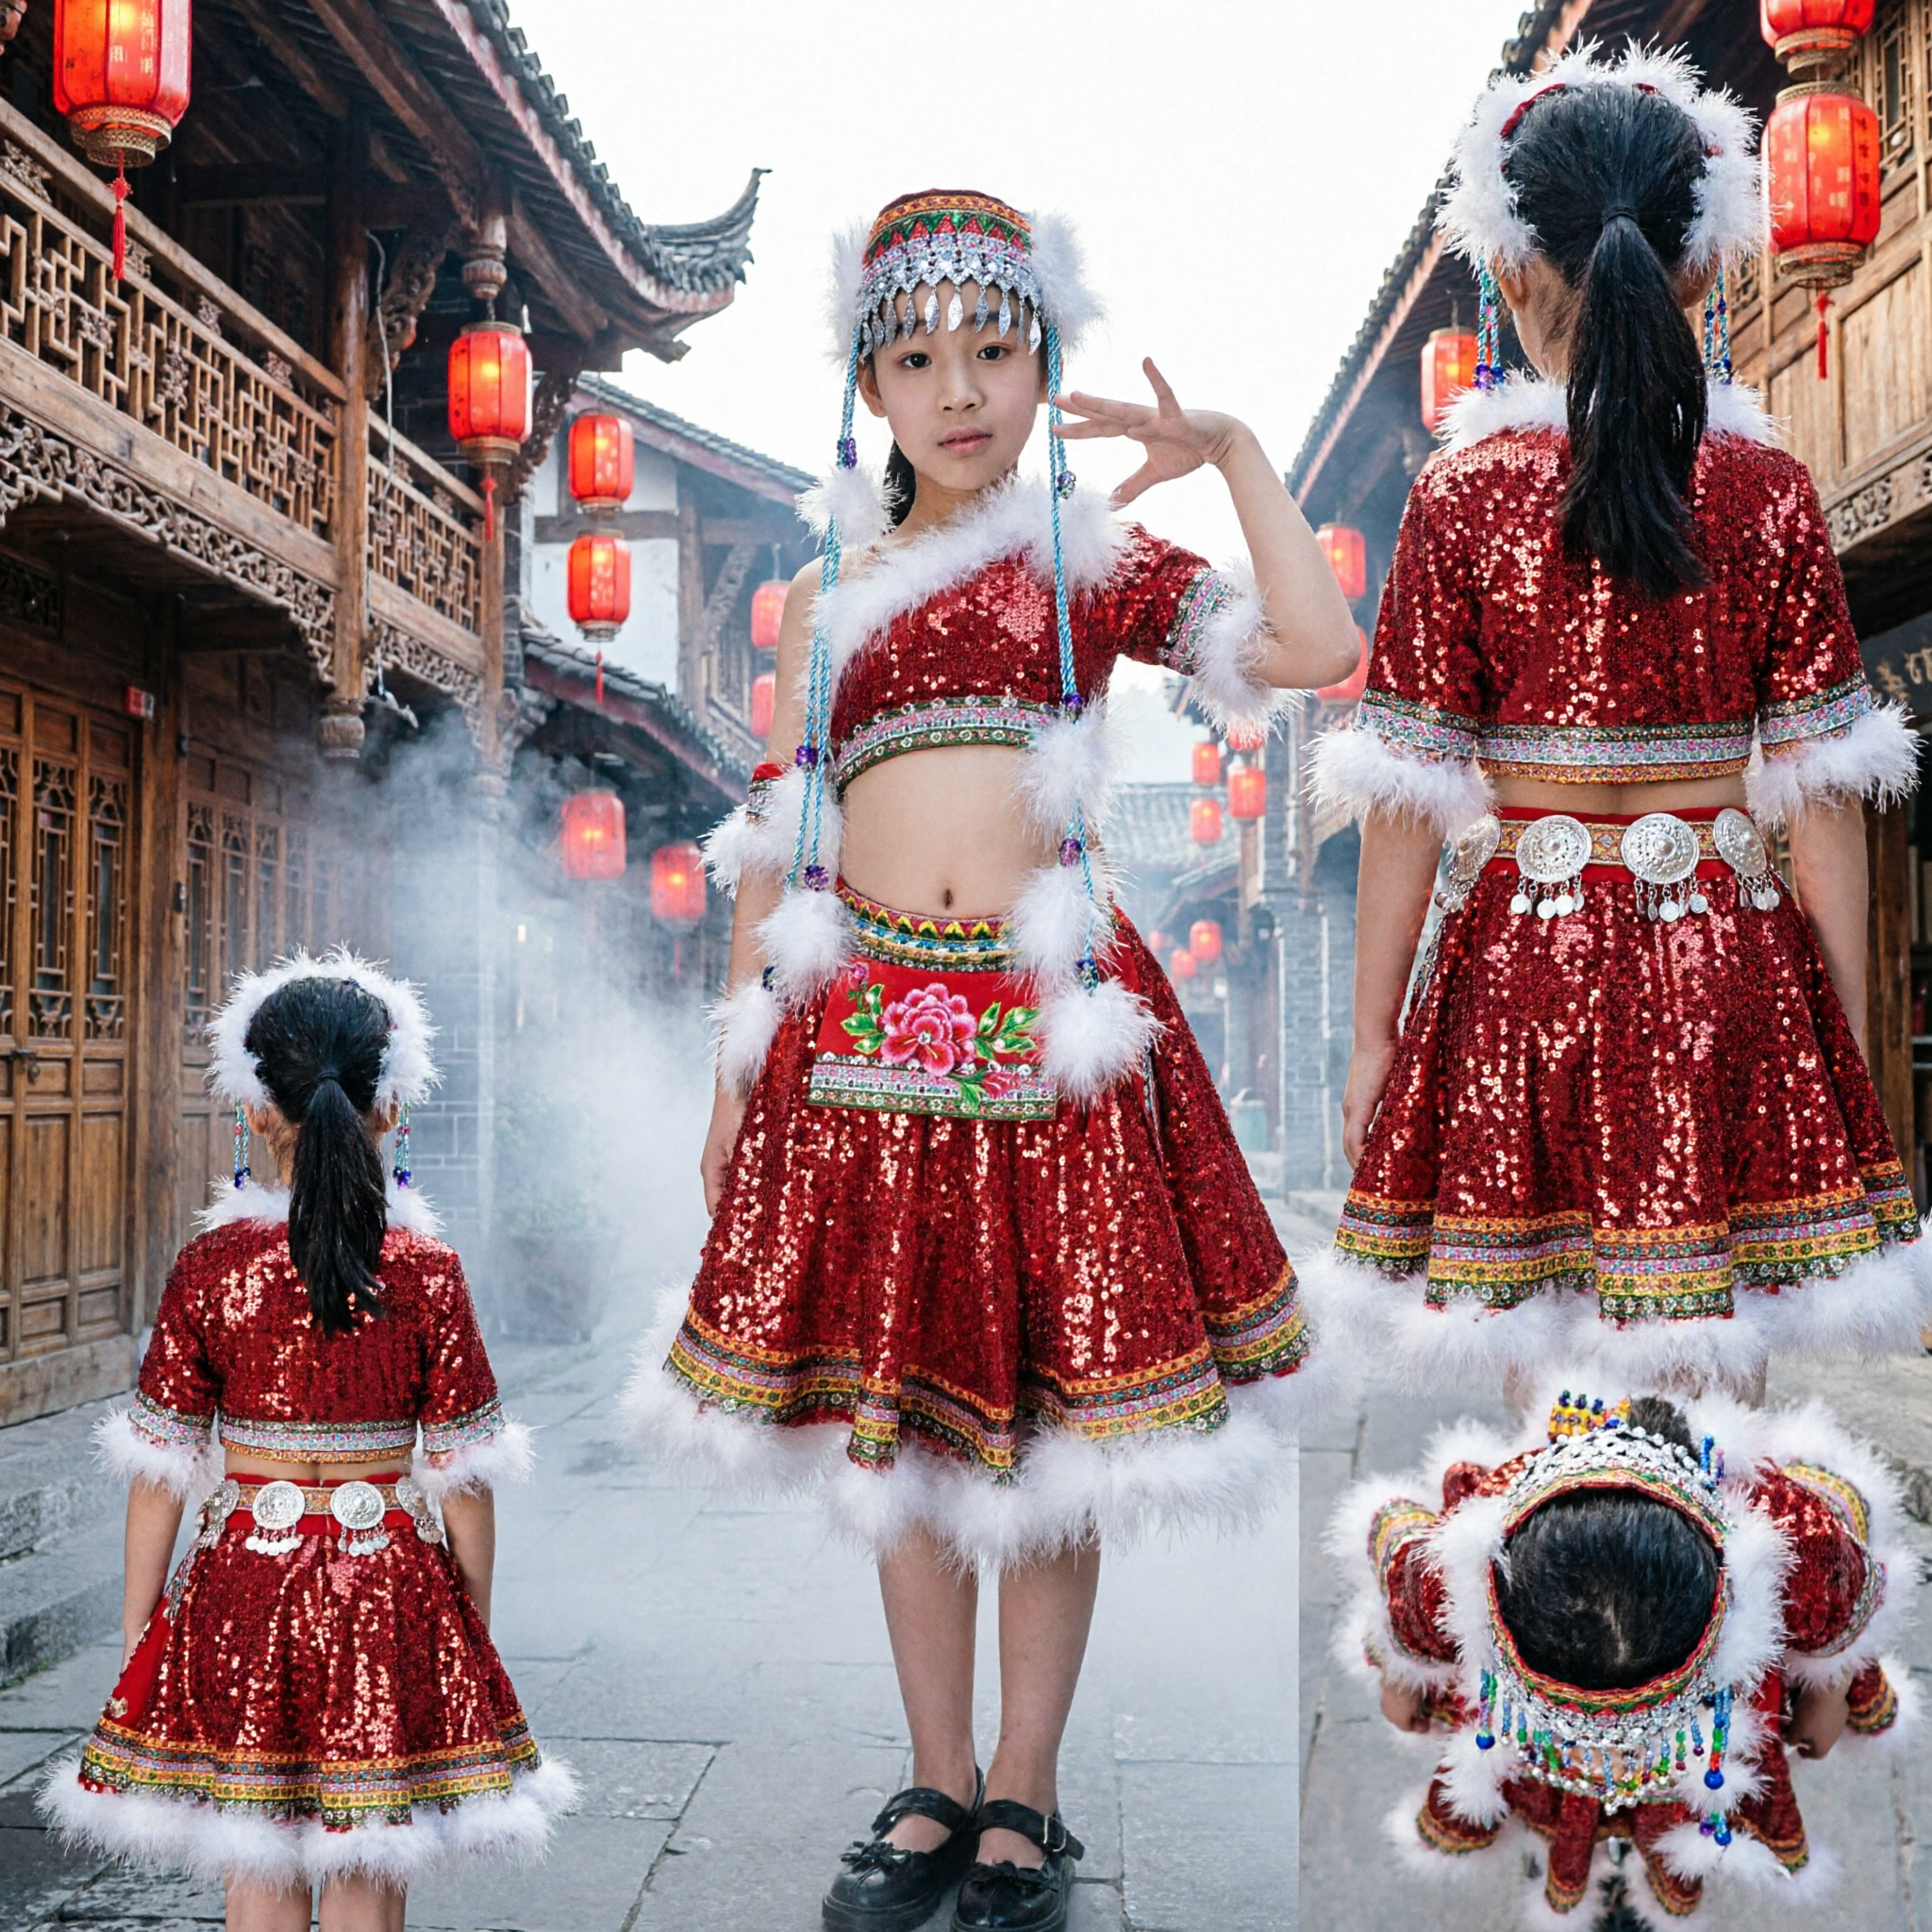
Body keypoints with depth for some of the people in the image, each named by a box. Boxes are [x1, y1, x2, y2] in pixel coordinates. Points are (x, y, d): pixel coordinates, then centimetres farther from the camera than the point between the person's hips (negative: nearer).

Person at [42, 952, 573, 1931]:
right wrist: (473, 1628, 9)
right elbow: (464, 1474, -4)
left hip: (244, 1594, 0)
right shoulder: (429, 1270, -8)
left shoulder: (209, 1265, -8)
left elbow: (159, 1471, -3)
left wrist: (137, 1633, 9)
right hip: (391, 1596, 0)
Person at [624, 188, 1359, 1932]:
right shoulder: (835, 593, 13)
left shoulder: (1097, 565, 8)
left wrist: (1234, 452, -6)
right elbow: (775, 839, 13)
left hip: (1049, 1024, -2)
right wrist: (736, 1064, 10)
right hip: (867, 1022, 2)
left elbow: (1319, 647, -8)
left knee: (1049, 1428, 4)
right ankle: (937, 1791, 26)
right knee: (893, 1425, 9)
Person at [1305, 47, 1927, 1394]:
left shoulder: (1462, 496, -5)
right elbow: (1821, 796, 0)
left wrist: (1372, 1037, 4)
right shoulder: (1774, 496, -2)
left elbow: (1410, 798, -5)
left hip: (1522, 961, -1)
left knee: (1541, 1398, 9)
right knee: (1708, 1380, 11)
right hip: (1722, 968, 1)